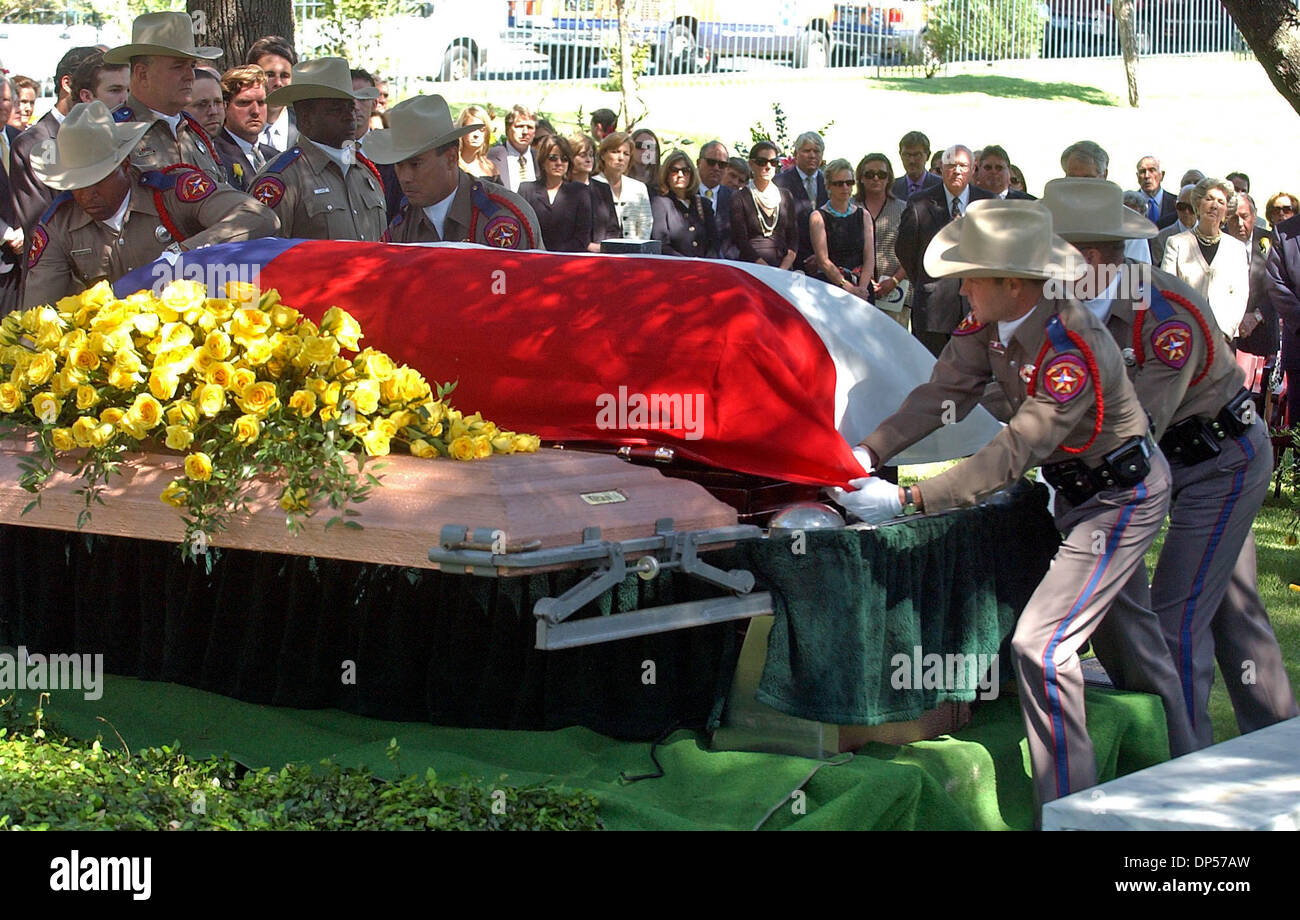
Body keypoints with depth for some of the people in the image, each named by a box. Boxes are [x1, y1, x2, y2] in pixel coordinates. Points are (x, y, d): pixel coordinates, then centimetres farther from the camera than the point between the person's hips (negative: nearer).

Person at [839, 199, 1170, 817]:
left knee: (1041, 644, -16)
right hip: (1077, 484, 9)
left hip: (1122, 497, -9)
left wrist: (905, 500, -35)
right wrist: (867, 454, -20)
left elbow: (1012, 456, -34)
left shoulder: (1071, 354, -34)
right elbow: (944, 392, -8)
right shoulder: (990, 321, -8)